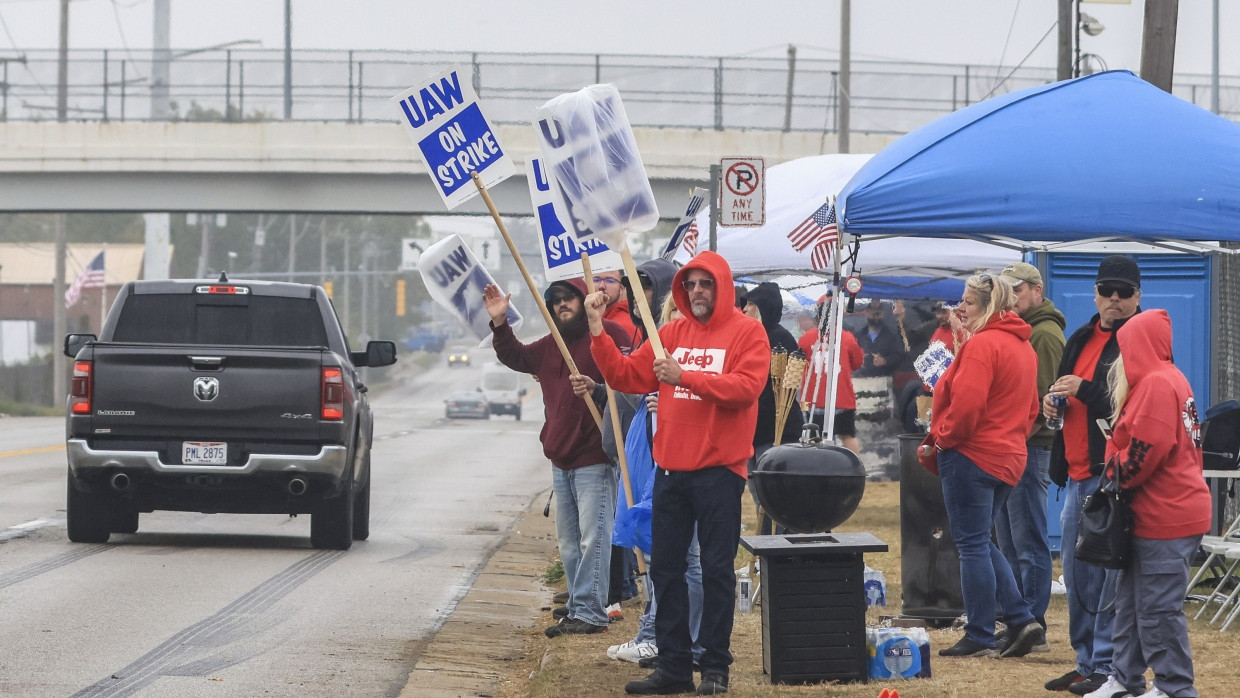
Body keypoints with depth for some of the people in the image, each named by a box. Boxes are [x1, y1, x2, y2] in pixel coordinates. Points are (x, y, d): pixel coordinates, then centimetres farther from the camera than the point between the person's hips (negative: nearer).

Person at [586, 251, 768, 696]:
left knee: (717, 570, -1)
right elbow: (627, 376, 9)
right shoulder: (672, 333, 12)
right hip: (671, 470, 6)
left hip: (719, 470, -6)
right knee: (665, 569, 8)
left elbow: (746, 387, -19)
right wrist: (598, 333, -2)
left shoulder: (746, 332, -4)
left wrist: (685, 377, -23)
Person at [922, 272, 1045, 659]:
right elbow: (1031, 407, 20)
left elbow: (966, 403, -24)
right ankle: (1022, 620, 10)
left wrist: (943, 436, -9)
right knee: (982, 543, 18)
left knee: (973, 544, -3)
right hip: (1007, 456, 9)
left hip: (971, 454, -9)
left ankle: (979, 637, 1)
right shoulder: (1024, 346, 14)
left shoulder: (982, 344, -16)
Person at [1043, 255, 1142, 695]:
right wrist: (1053, 400, 7)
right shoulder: (1082, 340, 17)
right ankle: (1087, 662, 22)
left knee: (1110, 574, -7)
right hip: (1079, 473, 9)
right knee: (1076, 569, 13)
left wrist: (1084, 390, -20)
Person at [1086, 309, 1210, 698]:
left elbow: (1145, 451, -20)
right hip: (1157, 514, 11)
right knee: (1131, 600, 14)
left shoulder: (1156, 385, -15)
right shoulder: (1170, 380, 17)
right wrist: (1119, 466, 7)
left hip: (1165, 518, -11)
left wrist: (1115, 469, -4)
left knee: (1158, 608, -6)